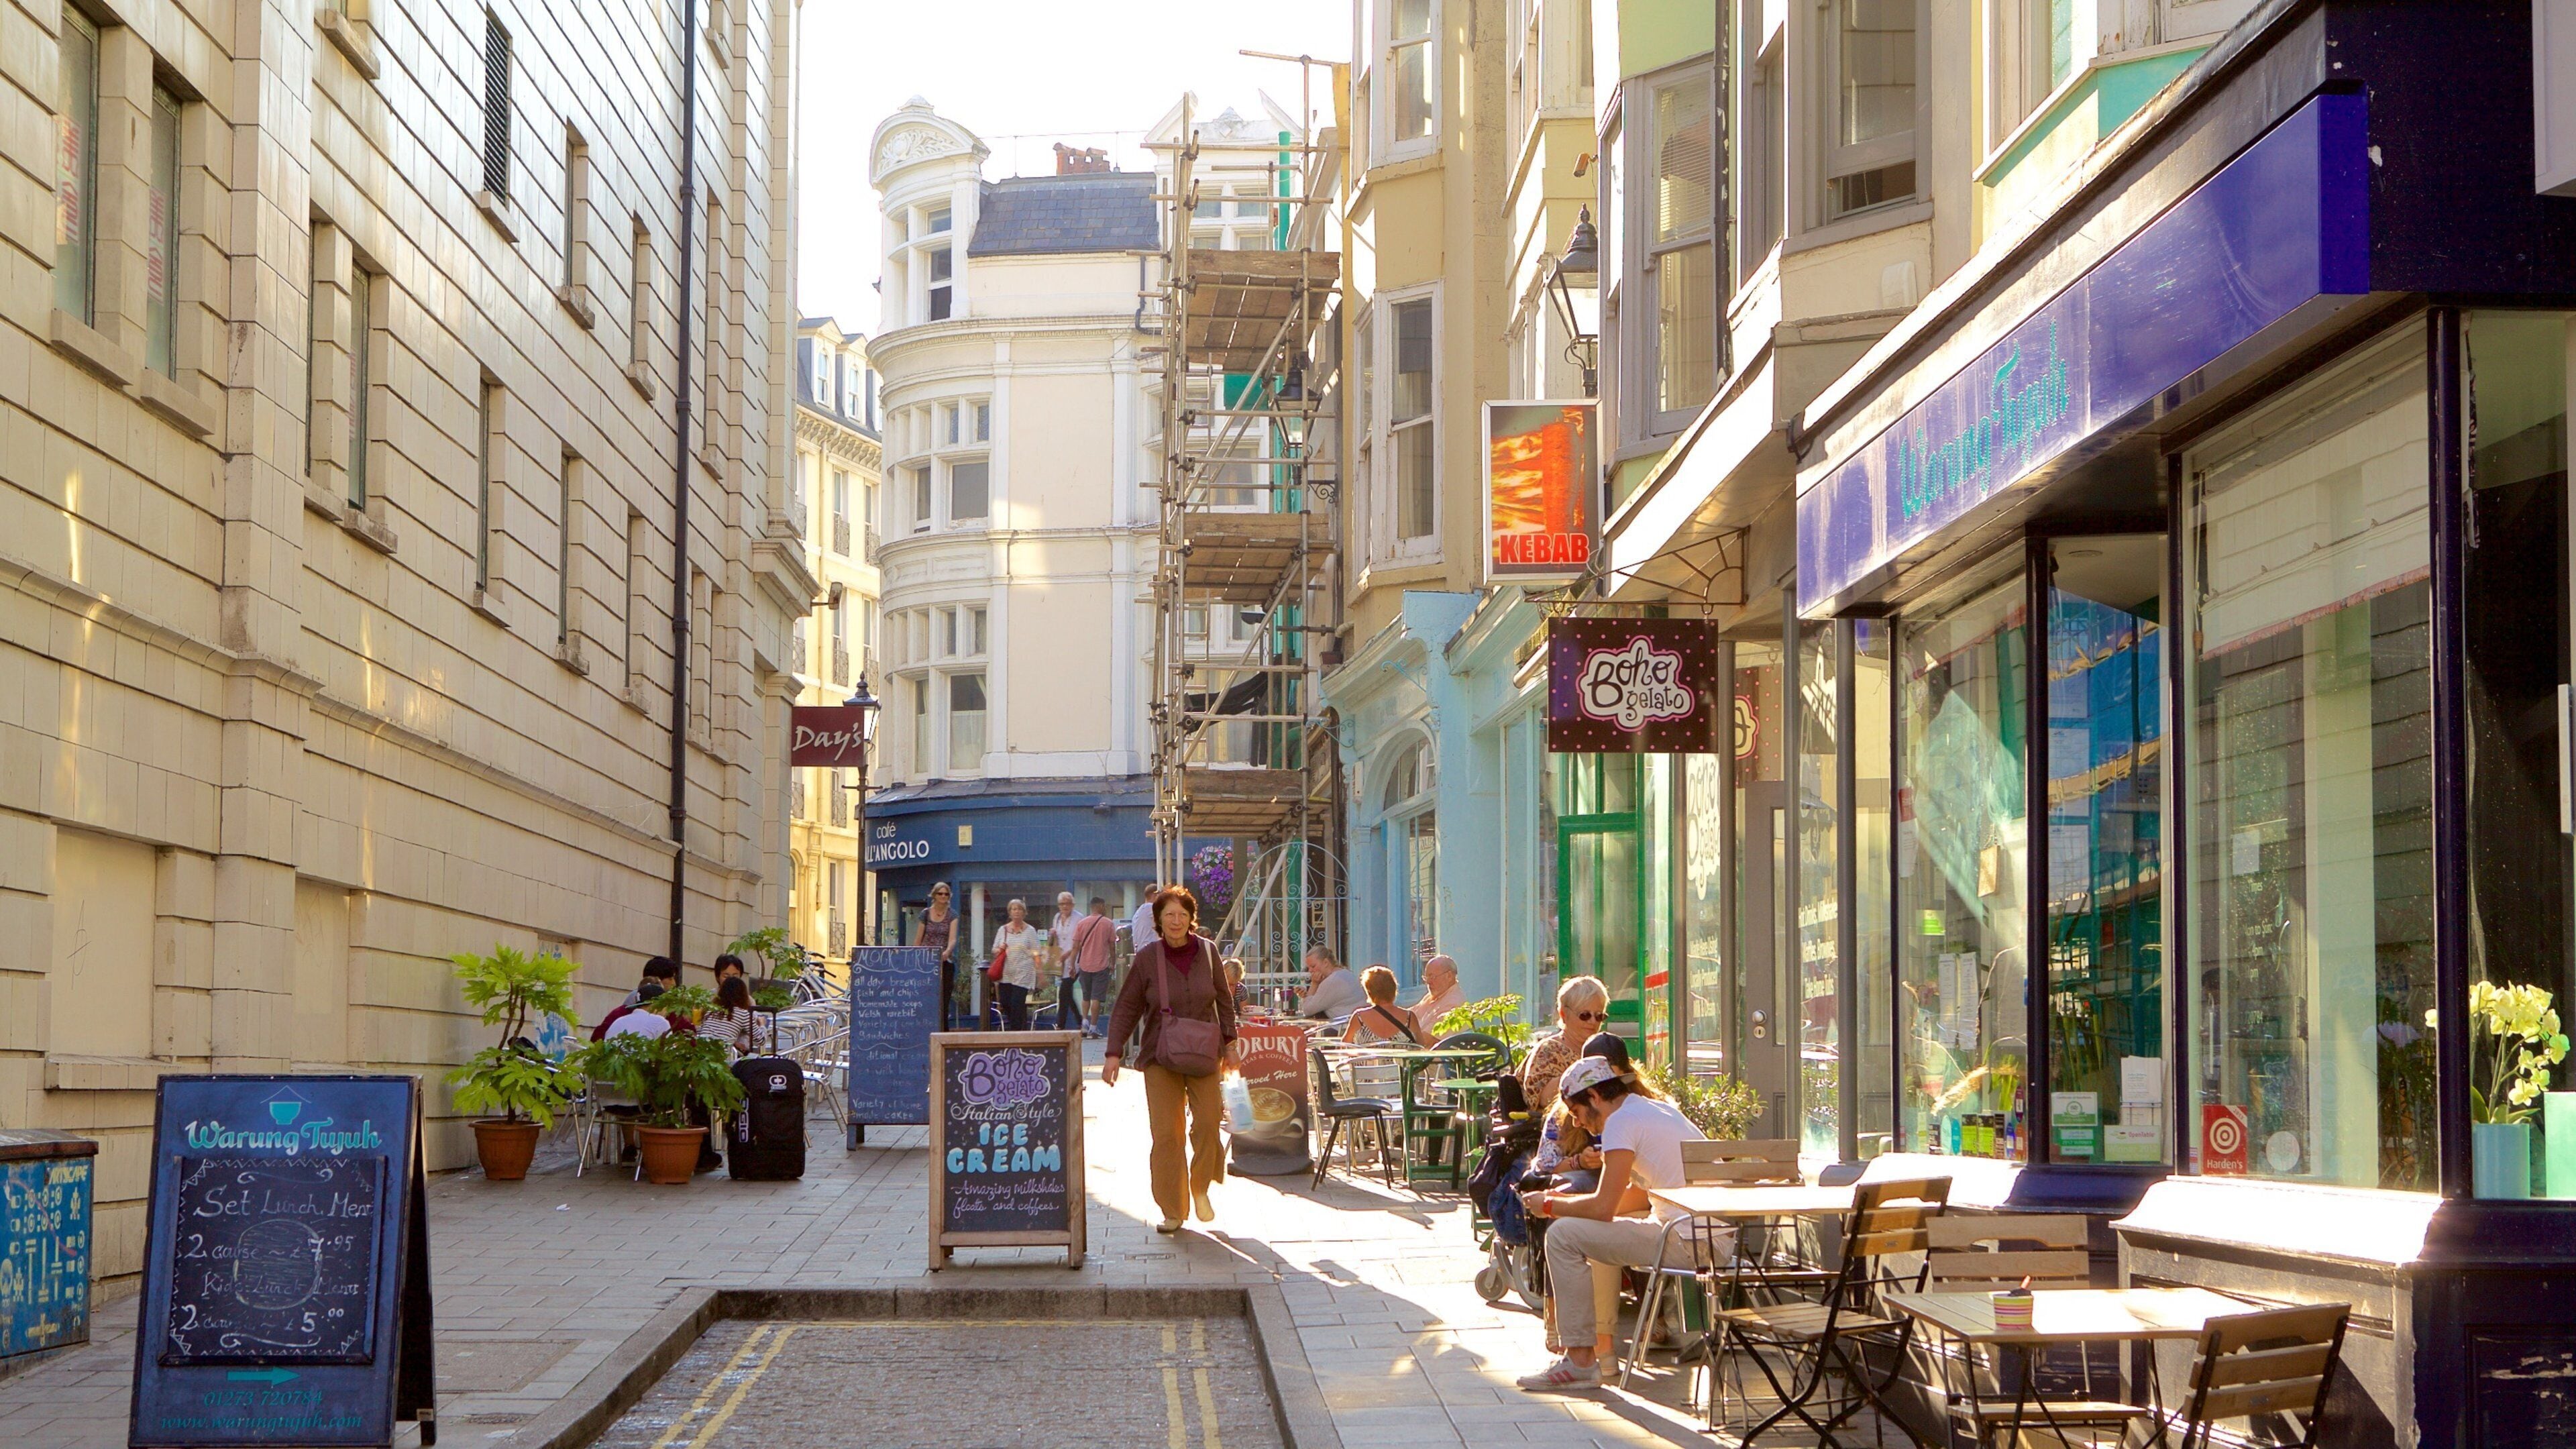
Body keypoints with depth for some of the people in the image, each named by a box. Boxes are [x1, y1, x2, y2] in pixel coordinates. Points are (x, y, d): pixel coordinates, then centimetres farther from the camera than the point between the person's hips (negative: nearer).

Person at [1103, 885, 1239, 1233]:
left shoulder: (1208, 951, 2)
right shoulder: (1146, 958, -3)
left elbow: (1223, 1000, 14)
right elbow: (1126, 1008, 2)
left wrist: (1230, 1040, 10)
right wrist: (1114, 1053, -4)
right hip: (1160, 1057, -1)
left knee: (1208, 1121, -9)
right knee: (1166, 1132, -4)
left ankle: (1201, 1189, 15)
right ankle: (1172, 1211, 4)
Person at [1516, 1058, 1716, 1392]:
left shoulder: (1624, 1120, -10)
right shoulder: (1661, 1110, 19)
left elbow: (1603, 1207, -14)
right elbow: (1637, 1196, 24)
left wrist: (1550, 1205, 3)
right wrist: (1565, 1200, 20)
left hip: (1691, 1242, -10)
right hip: (1720, 1236, 10)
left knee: (1564, 1235, -6)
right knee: (1598, 1231, 29)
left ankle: (1580, 1362, -5)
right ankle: (1602, 1345, 27)